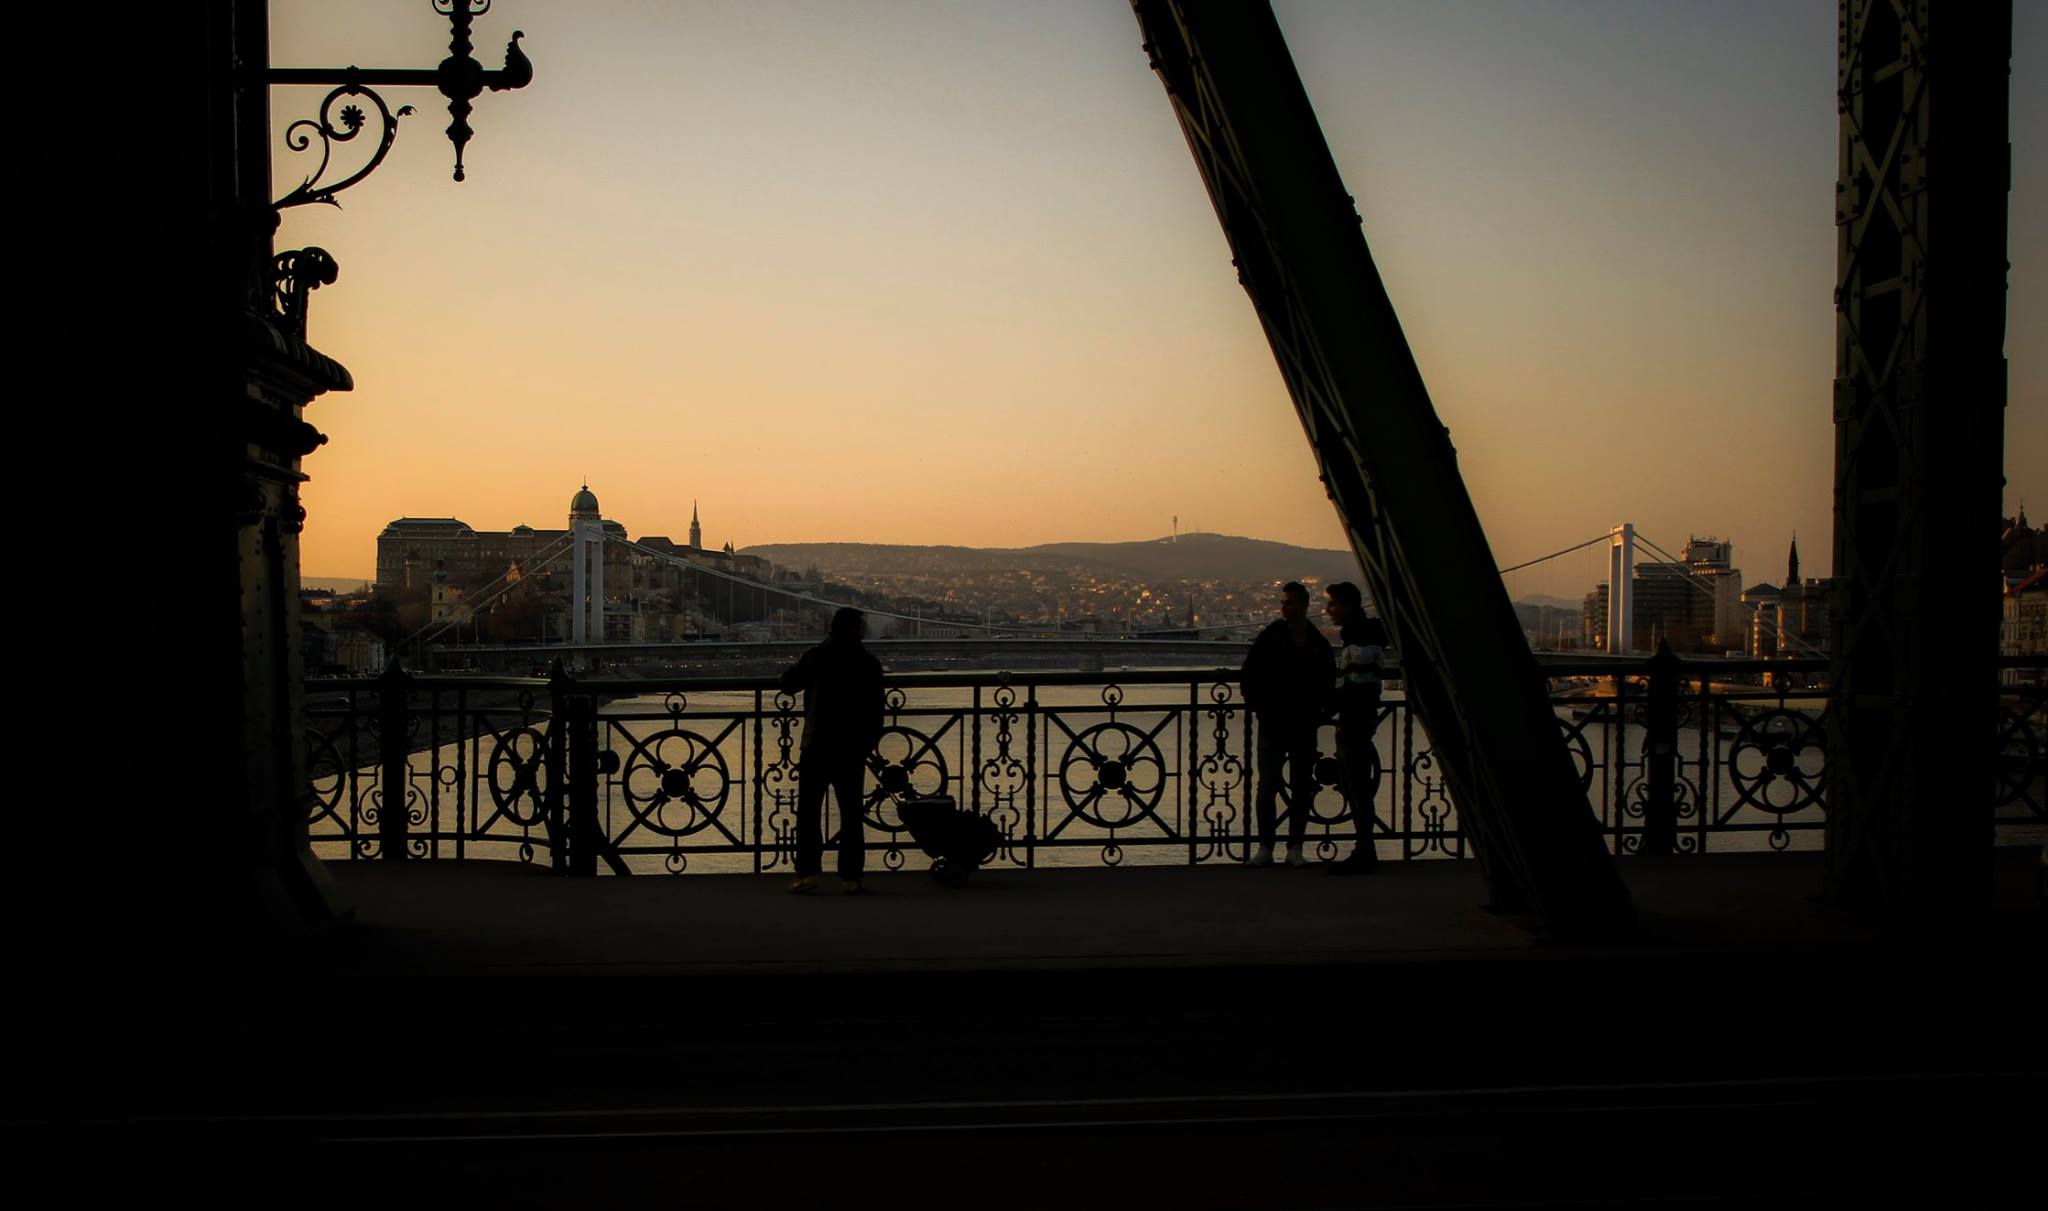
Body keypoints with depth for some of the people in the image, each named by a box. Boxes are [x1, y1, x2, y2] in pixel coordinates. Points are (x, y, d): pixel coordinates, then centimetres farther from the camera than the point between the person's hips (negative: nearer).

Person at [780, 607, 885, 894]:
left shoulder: (816, 657, -3)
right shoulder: (869, 664, -2)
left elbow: (788, 684, 7)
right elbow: (876, 711, 0)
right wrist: (869, 742, 12)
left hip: (816, 746, -1)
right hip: (852, 749, 1)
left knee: (808, 811, 4)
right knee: (850, 812, 7)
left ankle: (807, 873, -4)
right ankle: (850, 877, 4)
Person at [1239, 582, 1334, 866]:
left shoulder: (1318, 644, 6)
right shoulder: (1269, 638, -1)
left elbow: (1328, 680, 17)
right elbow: (1250, 675, 2)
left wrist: (1320, 710, 6)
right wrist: (1258, 707, -3)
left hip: (1304, 728, 3)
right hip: (1273, 726, -2)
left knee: (1302, 789, 5)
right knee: (1267, 786, -5)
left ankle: (1295, 848, 13)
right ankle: (1264, 847, 2)